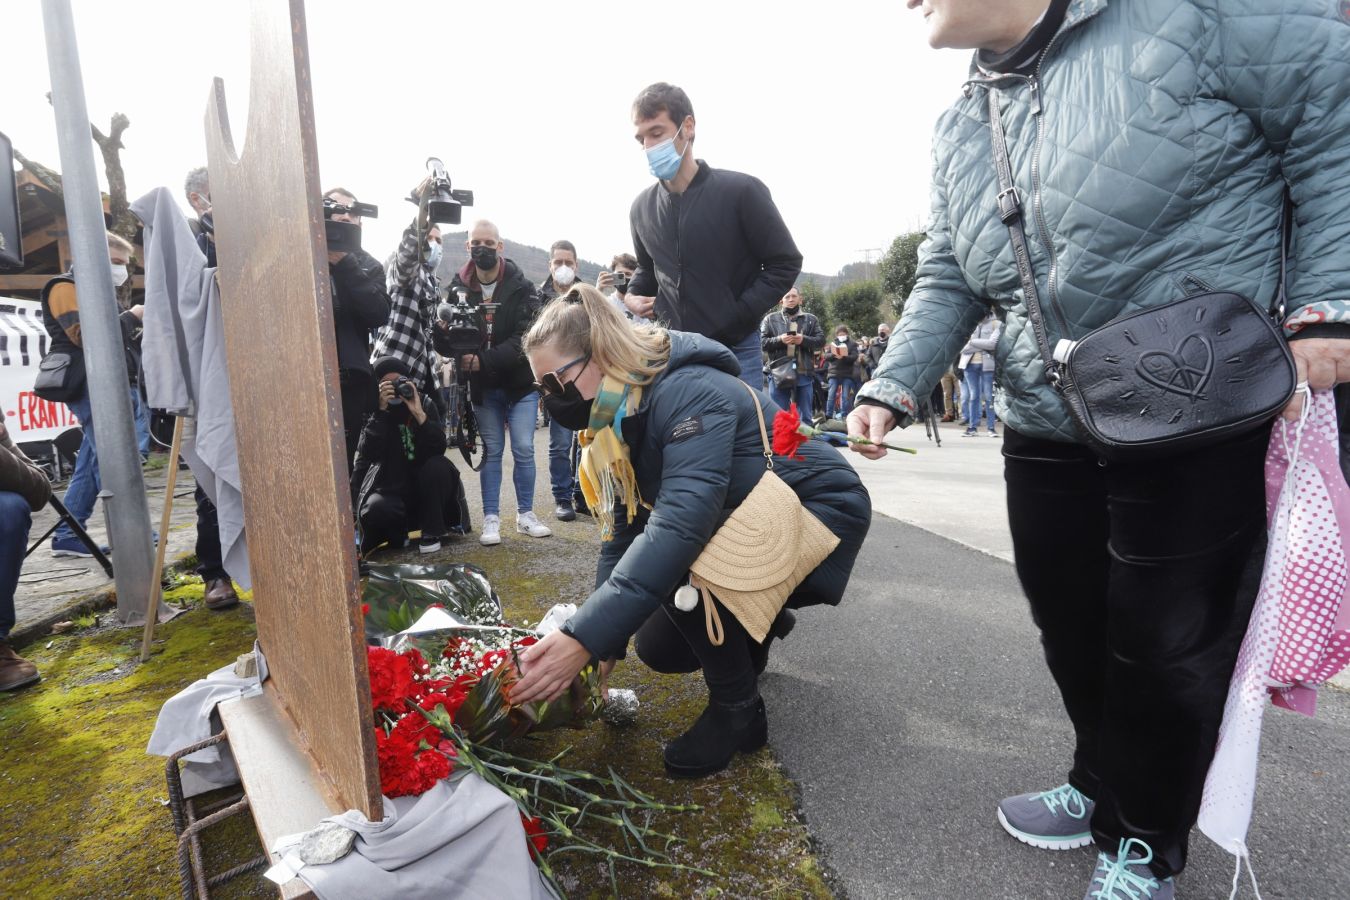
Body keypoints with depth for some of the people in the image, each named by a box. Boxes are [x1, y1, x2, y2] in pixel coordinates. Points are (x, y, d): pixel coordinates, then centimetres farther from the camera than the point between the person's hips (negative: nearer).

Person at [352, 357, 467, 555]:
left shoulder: (425, 403, -3)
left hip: (424, 485, 1)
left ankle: (432, 532, -12)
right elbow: (368, 453, -21)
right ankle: (397, 533, 6)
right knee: (376, 510, -33)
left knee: (438, 465, -30)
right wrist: (382, 412, -25)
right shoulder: (373, 411, -5)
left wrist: (419, 413, -26)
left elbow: (439, 448, -16)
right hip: (390, 488, -1)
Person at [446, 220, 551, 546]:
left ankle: (525, 514, 16)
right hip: (483, 387, 2)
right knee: (491, 450, 8)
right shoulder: (458, 288, -2)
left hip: (521, 382, -1)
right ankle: (491, 518, 15)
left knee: (523, 450, 2)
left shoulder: (522, 287, -9)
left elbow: (524, 339, -18)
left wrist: (483, 361, -27)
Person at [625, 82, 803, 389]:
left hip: (734, 353, -4)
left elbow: (785, 263, -3)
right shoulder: (642, 207, 8)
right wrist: (632, 295, 4)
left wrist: (738, 316, -13)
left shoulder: (740, 191, -7)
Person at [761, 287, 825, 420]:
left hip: (804, 374, 1)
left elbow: (821, 340, 4)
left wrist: (804, 339, -13)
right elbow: (761, 342, 2)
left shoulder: (811, 319, 13)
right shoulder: (770, 319, 9)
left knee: (804, 416, 8)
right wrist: (779, 340, -14)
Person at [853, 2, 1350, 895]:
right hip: (1045, 431, 6)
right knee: (1072, 629, 16)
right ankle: (1104, 788, 42)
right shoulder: (960, 129, 10)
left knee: (1164, 648, 7)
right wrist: (895, 386, -6)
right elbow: (949, 281, 9)